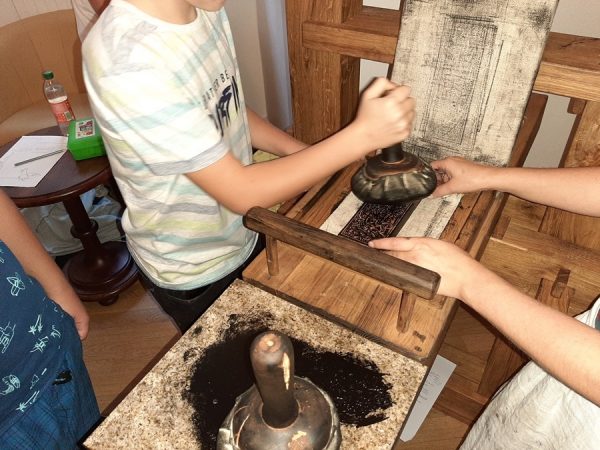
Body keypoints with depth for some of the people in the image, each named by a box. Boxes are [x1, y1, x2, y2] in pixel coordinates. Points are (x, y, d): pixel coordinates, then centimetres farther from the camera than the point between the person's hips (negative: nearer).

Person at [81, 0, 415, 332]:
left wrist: (303, 155, -8)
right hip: (192, 271, -6)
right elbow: (240, 192, -31)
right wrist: (362, 135, -30)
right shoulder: (128, 63, -34)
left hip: (243, 235, 7)